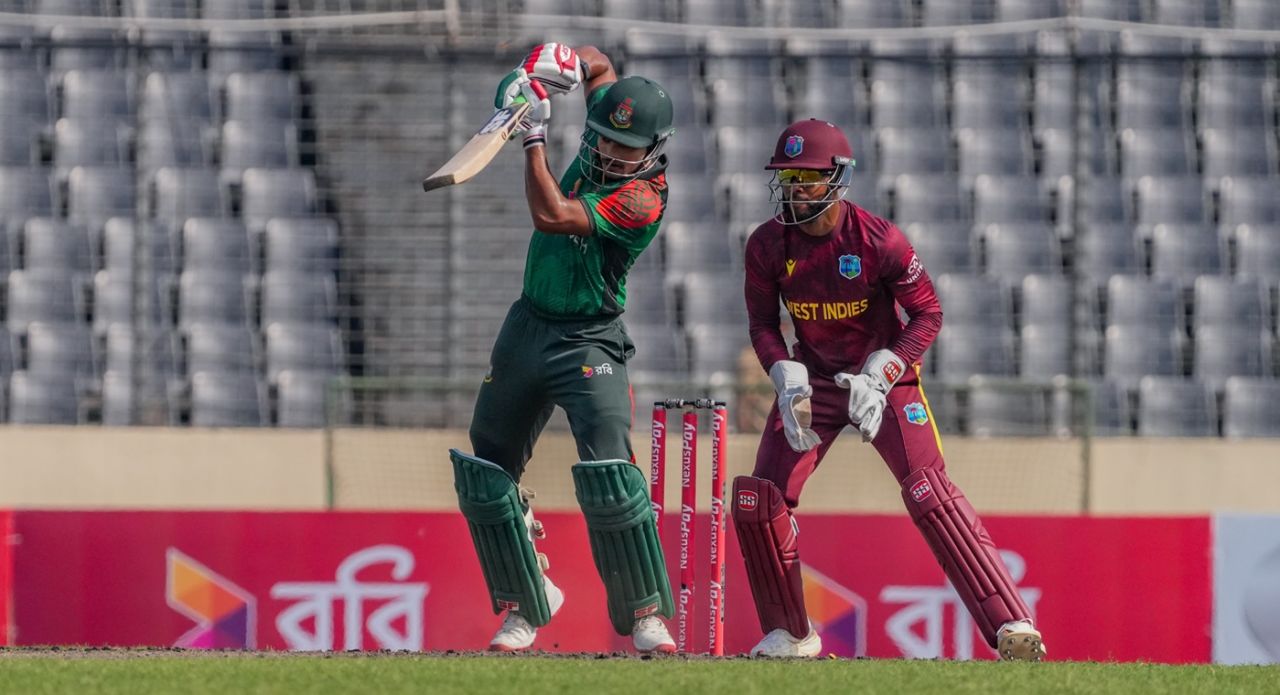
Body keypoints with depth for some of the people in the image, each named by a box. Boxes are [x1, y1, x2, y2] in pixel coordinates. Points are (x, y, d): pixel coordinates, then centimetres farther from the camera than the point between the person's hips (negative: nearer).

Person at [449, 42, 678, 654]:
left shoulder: (642, 196, -23)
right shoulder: (602, 145, -1)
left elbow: (551, 215, -31)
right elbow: (594, 62, 17)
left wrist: (535, 136, -24)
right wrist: (553, 67, -5)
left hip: (586, 343, -8)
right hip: (528, 327, 8)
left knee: (609, 475, -22)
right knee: (485, 476, 9)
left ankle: (647, 616, -14)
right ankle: (526, 604, 22)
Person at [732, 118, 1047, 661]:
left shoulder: (878, 240, -20)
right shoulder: (768, 245, -9)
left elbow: (927, 313, -12)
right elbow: (763, 323, 2)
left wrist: (878, 377, -23)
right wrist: (788, 381, -16)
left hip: (885, 375, -4)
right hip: (813, 378, 4)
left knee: (929, 493, -21)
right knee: (756, 499, -5)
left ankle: (1011, 626, -25)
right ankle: (789, 635, 15)